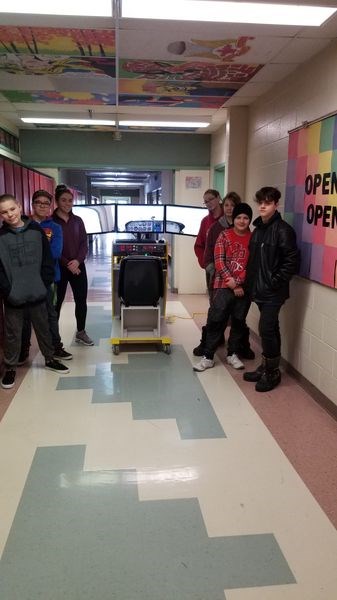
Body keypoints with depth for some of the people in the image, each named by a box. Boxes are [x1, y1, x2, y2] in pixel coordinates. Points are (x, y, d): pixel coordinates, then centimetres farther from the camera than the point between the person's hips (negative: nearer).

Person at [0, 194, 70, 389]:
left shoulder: (36, 230, 0)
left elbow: (47, 259, 3)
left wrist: (45, 283, -4)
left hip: (37, 293, 2)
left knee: (43, 328, 16)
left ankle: (50, 359, 34)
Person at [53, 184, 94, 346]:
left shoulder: (78, 221, 6)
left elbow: (84, 244, 4)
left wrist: (77, 261, -13)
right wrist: (67, 264, -16)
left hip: (78, 266, 4)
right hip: (58, 267, -4)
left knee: (81, 300, 8)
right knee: (56, 302, 5)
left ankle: (81, 332, 24)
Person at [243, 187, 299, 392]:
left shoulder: (283, 229, -12)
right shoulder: (258, 229, 12)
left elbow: (292, 260, -17)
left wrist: (275, 282, -17)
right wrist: (250, 283, 10)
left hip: (273, 291, -7)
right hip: (259, 290, 8)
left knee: (266, 329, -8)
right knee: (271, 329, 15)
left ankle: (273, 372, 7)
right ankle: (267, 367, 24)